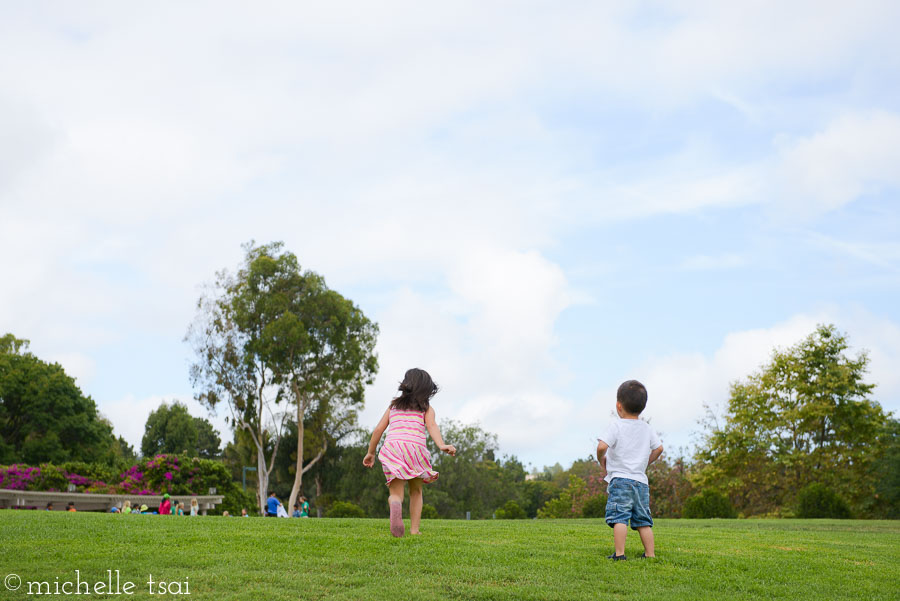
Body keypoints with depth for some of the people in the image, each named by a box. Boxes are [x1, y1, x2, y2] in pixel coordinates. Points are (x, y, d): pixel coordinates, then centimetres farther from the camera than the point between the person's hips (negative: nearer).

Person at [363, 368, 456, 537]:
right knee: (416, 492, 21)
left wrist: (370, 453, 28)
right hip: (415, 447, -1)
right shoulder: (427, 408, 17)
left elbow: (378, 429, 19)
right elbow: (431, 426, -4)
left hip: (392, 447, 1)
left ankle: (395, 504, -38)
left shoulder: (393, 406, 25)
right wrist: (442, 445, -19)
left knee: (396, 493, -2)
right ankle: (414, 530, 12)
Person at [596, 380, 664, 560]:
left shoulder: (616, 426, -7)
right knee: (643, 520, 11)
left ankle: (619, 553, -16)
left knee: (619, 517, -10)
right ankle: (650, 553, 10)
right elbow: (659, 448, 16)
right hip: (641, 481, 6)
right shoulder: (647, 428, 11)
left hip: (620, 479, -6)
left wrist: (601, 460, 1)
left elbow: (602, 446, -18)